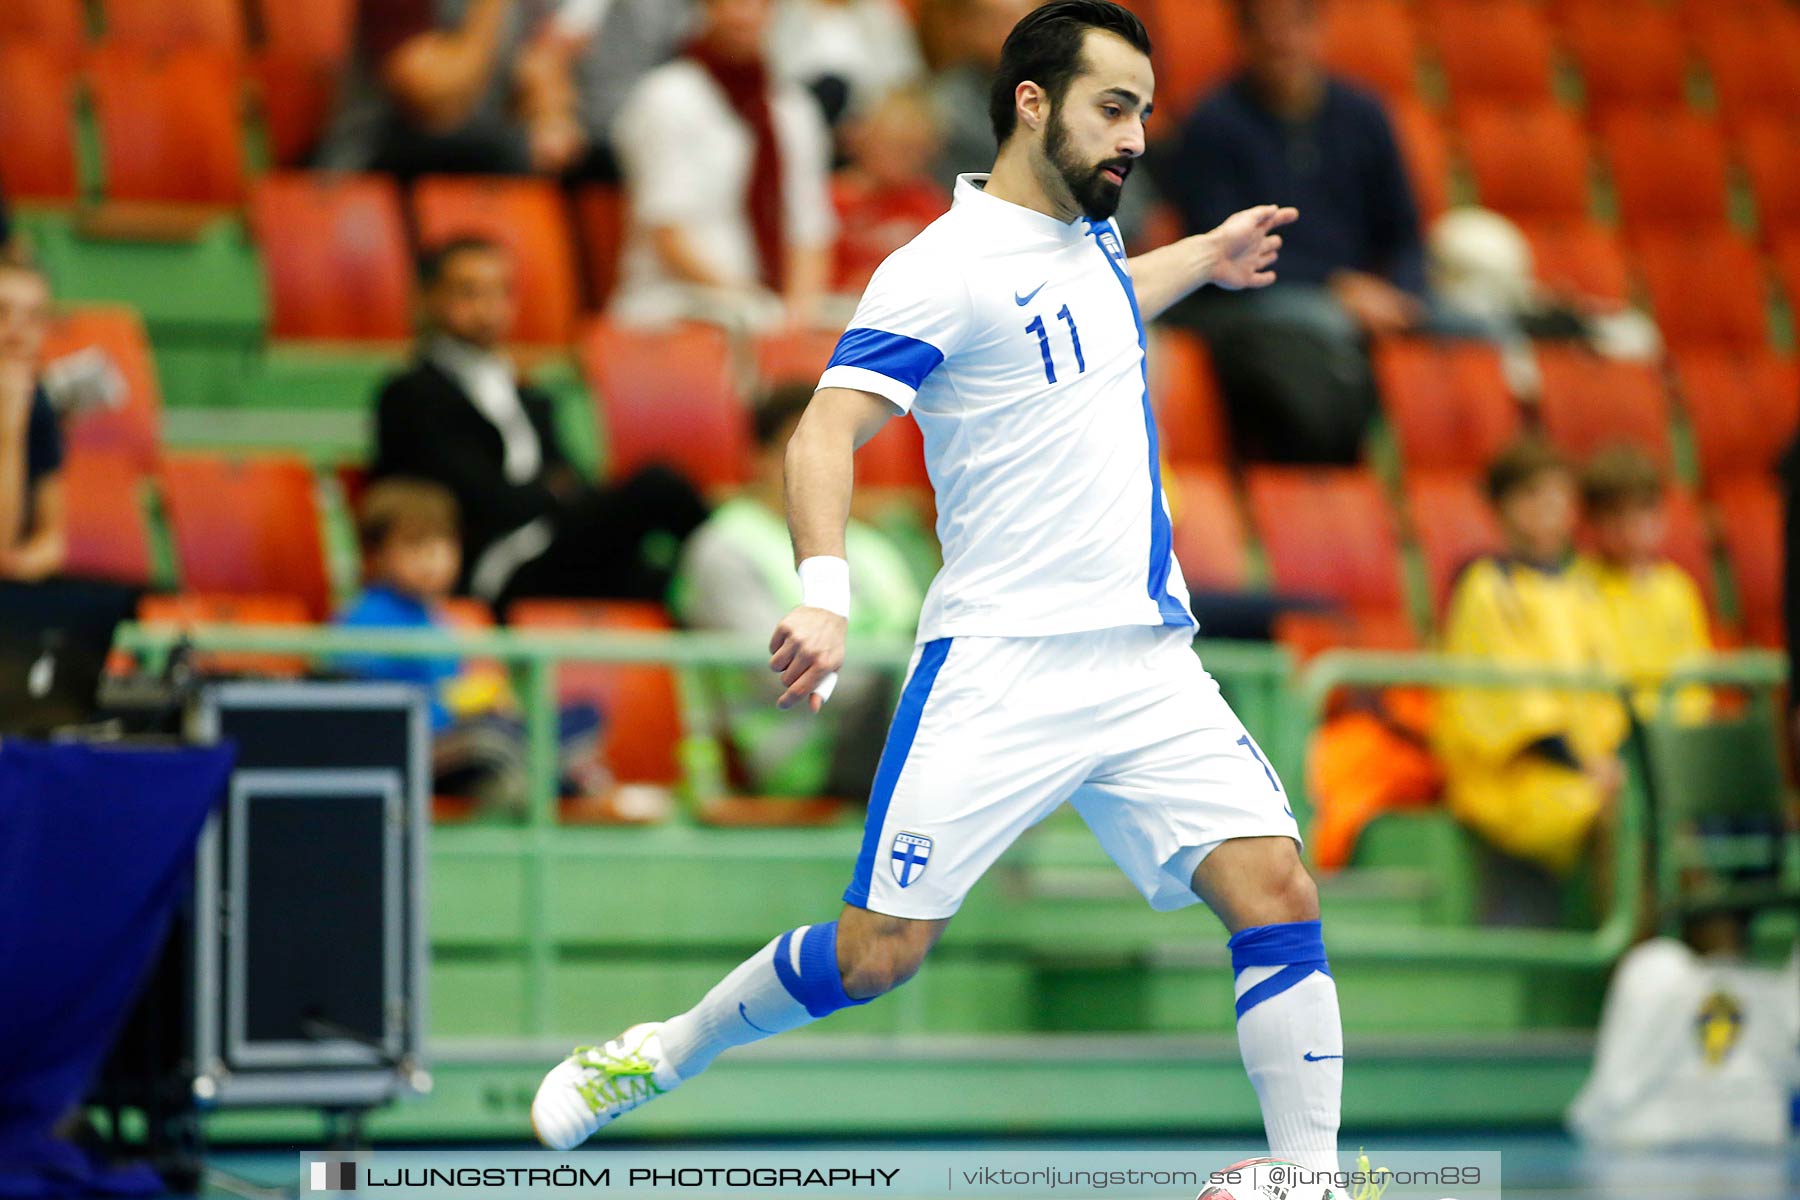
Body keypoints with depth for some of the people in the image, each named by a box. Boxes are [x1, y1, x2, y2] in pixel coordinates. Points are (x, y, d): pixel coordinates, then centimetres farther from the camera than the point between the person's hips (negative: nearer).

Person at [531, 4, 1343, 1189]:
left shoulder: (1089, 234, 15)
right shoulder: (945, 269, -10)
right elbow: (828, 429, -21)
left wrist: (1202, 259, 45)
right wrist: (824, 590, -36)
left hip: (1147, 664, 6)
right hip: (999, 666, -6)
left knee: (1276, 888, -12)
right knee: (879, 951, -5)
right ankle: (662, 1057, 19)